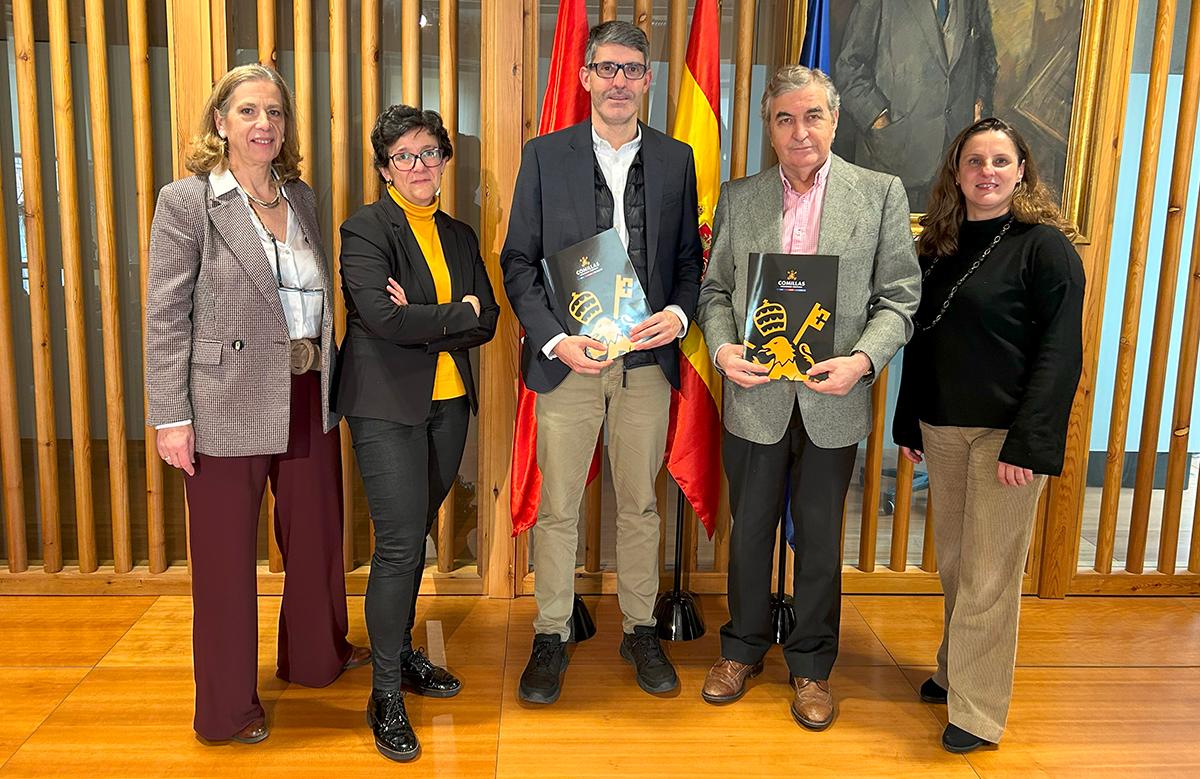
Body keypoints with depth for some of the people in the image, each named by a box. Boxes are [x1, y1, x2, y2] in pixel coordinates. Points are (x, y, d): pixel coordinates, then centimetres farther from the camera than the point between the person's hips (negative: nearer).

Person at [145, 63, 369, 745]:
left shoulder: (303, 199, 10)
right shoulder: (187, 201, -7)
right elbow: (166, 318, -9)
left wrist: (330, 381, 12)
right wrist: (171, 417, -13)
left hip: (308, 400, 6)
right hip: (227, 407, -5)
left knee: (317, 534, 18)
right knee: (227, 554, 7)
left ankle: (317, 653, 41)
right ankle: (229, 704, 25)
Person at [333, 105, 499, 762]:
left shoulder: (460, 236, 13)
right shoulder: (366, 229, -5)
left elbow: (487, 322, 3)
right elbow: (383, 318, -20)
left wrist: (424, 322, -12)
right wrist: (457, 315, -10)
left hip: (448, 404, 6)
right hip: (388, 406, -5)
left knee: (416, 536, 14)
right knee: (400, 545, -7)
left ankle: (401, 651, 32)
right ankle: (386, 693, 7)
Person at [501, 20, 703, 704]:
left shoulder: (676, 159, 8)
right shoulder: (545, 156, 3)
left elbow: (691, 257, 10)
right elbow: (519, 261, 1)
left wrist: (680, 313, -10)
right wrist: (554, 338, -13)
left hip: (647, 359, 2)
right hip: (568, 357, -1)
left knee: (641, 503, 12)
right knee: (558, 507, 5)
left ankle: (641, 630, 28)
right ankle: (552, 637, 22)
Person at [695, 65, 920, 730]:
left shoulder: (881, 194, -1)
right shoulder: (738, 197, 4)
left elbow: (898, 296, -2)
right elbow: (715, 290, 7)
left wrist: (863, 358, -19)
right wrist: (723, 347, -12)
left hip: (833, 402, -1)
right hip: (754, 397, 1)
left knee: (819, 539, 12)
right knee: (749, 531, 14)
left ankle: (811, 664, 31)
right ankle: (743, 648, 35)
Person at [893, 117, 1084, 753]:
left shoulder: (1045, 246, -7)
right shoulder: (937, 246, 9)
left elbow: (1061, 353, -12)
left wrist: (1028, 444, -18)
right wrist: (909, 425, 12)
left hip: (1006, 434, -5)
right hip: (942, 429, 5)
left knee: (989, 575, 1)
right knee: (953, 564, 15)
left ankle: (978, 710, 14)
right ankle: (953, 671, 32)